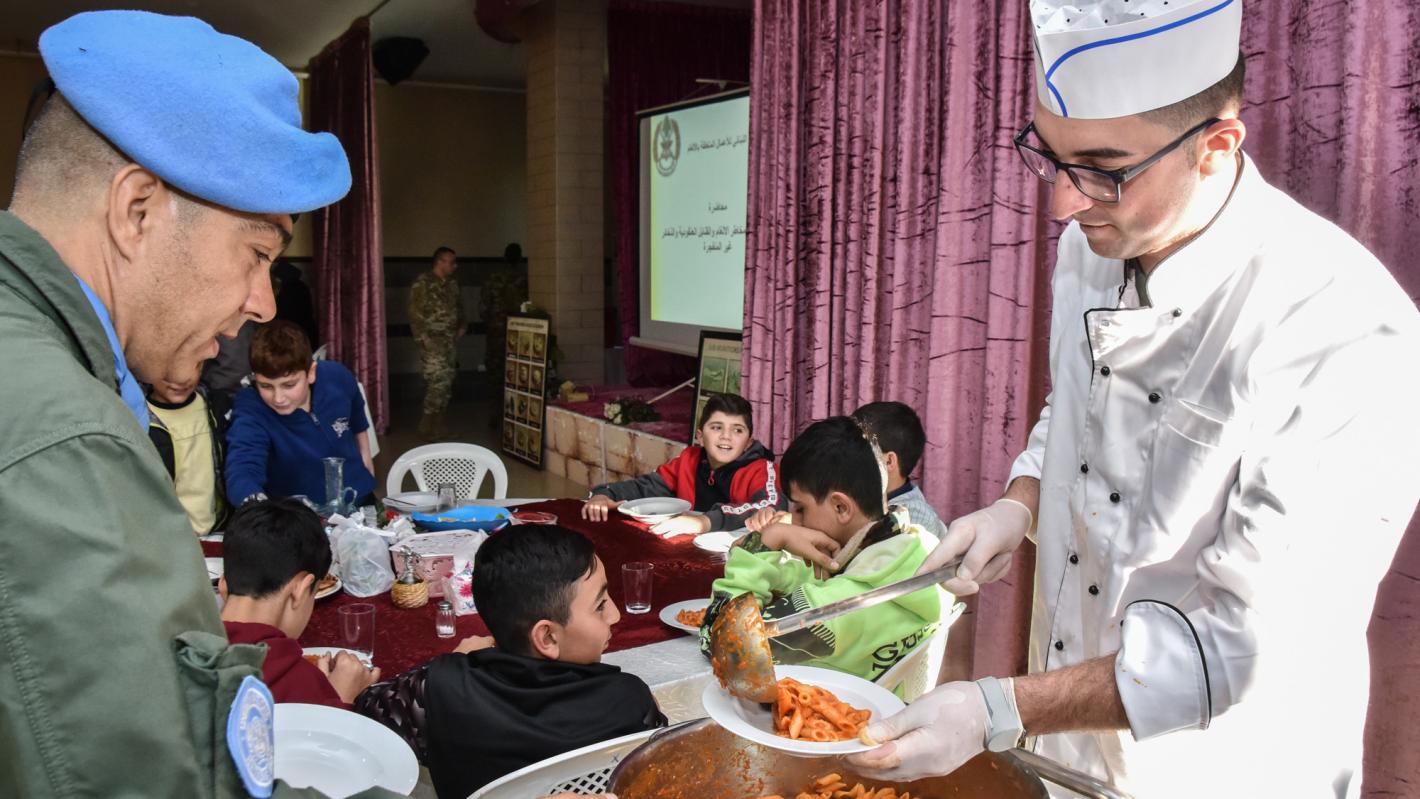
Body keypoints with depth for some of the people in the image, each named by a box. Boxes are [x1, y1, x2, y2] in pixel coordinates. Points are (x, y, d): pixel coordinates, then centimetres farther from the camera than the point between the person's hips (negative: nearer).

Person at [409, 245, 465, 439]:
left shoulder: (452, 283, 12)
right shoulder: (422, 283, -11)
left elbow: (459, 306, 25)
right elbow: (415, 313, -13)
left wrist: (462, 326, 11)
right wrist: (423, 337, -17)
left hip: (451, 339, 8)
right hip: (433, 340, -8)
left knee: (447, 381, 9)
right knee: (438, 381, -13)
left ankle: (438, 423, 19)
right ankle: (428, 426, -3)